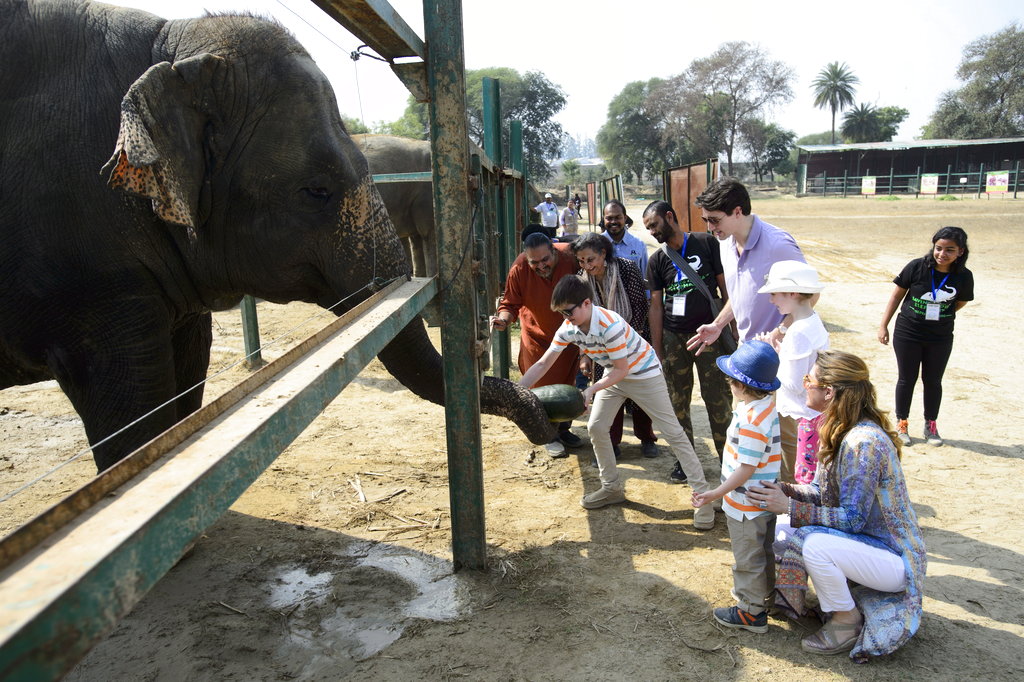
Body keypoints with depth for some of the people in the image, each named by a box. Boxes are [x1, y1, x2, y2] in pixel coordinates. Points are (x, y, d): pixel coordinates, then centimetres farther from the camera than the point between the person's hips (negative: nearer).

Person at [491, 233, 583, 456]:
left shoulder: (570, 258, -23)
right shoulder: (519, 270, -24)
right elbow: (510, 303, -13)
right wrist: (503, 319, -34)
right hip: (537, 336, -2)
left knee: (567, 384, 16)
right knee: (542, 388, 2)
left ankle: (563, 429, 36)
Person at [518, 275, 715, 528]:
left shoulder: (610, 325, -35)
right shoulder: (568, 328, -15)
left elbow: (621, 370, -25)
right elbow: (542, 364, -11)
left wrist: (591, 390, -32)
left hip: (643, 372, -7)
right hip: (614, 374, 7)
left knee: (673, 433, -5)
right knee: (596, 427, 2)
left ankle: (702, 496, 1)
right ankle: (612, 487, 19)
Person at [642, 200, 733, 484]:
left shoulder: (707, 243, -2)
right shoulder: (657, 261, 6)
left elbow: (725, 287, 0)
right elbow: (656, 305, 6)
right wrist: (657, 350, 3)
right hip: (674, 338, 3)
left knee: (718, 399, 1)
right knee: (678, 402, 7)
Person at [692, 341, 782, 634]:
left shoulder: (751, 420, -31)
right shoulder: (769, 404, -2)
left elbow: (746, 469, -28)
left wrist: (716, 494, -23)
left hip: (746, 505, -10)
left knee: (748, 558, 7)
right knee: (764, 552, 25)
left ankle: (751, 612, 22)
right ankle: (764, 595, 43)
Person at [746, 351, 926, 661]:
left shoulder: (864, 442, -28)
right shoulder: (839, 430, 1)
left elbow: (852, 518, -27)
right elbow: (825, 493, 7)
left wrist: (789, 506, -27)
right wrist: (780, 489, -8)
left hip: (894, 560, -9)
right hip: (864, 540, 9)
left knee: (814, 542, -32)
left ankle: (847, 620, -5)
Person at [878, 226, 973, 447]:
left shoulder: (964, 277, -9)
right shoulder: (917, 267, -15)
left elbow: (960, 303, 9)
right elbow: (897, 295, -6)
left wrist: (939, 317, 4)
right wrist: (883, 325, -4)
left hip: (940, 339, 2)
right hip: (907, 334, -1)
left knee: (933, 381, 12)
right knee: (907, 379, 9)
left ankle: (930, 425, 30)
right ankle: (901, 424, 25)